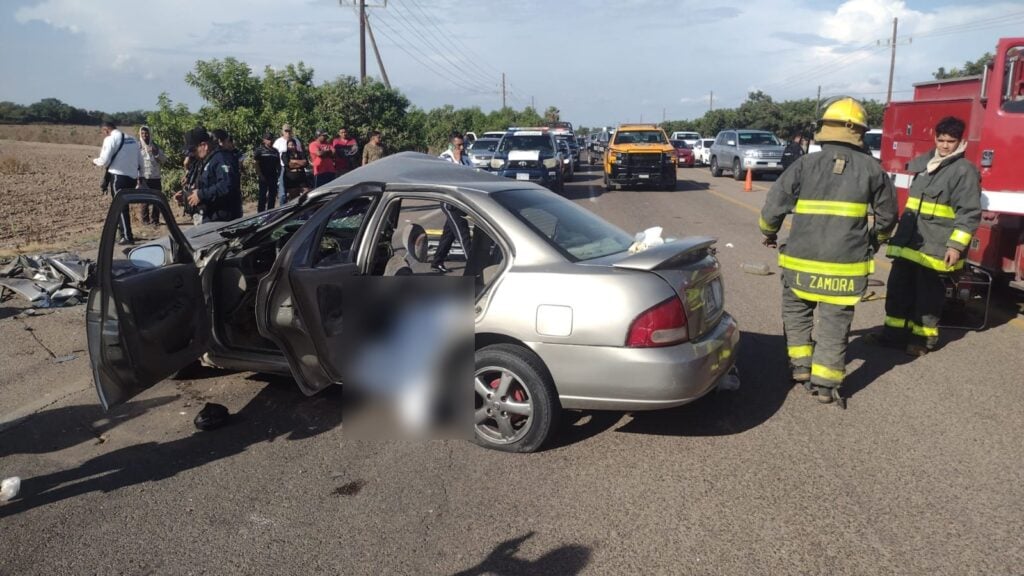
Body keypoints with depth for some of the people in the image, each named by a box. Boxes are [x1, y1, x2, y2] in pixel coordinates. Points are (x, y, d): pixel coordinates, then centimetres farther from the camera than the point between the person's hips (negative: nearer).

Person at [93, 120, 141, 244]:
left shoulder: (110, 139, -7)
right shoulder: (132, 139, 14)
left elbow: (104, 161, -11)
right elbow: (139, 160, 14)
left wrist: (95, 160, 10)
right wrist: (139, 178, 17)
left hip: (118, 177, -7)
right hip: (132, 177, 7)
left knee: (120, 207, -2)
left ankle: (127, 237, -5)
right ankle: (124, 233, 22)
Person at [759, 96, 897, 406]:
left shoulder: (805, 164, -5)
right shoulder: (871, 168, 2)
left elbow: (774, 206, -5)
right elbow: (887, 214, 12)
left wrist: (769, 233, 15)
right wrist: (876, 239, 31)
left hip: (802, 260, -1)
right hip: (846, 264, 1)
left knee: (796, 310, 21)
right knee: (834, 323, 8)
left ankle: (801, 365, 21)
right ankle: (825, 382, 10)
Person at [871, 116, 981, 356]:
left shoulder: (965, 170, -7)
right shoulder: (925, 163, 13)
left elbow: (970, 213, -12)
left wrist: (956, 245, -18)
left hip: (935, 247, -6)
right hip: (908, 241, 6)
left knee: (927, 293, 2)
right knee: (899, 287, 10)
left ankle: (924, 338, 15)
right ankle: (895, 331, 20)